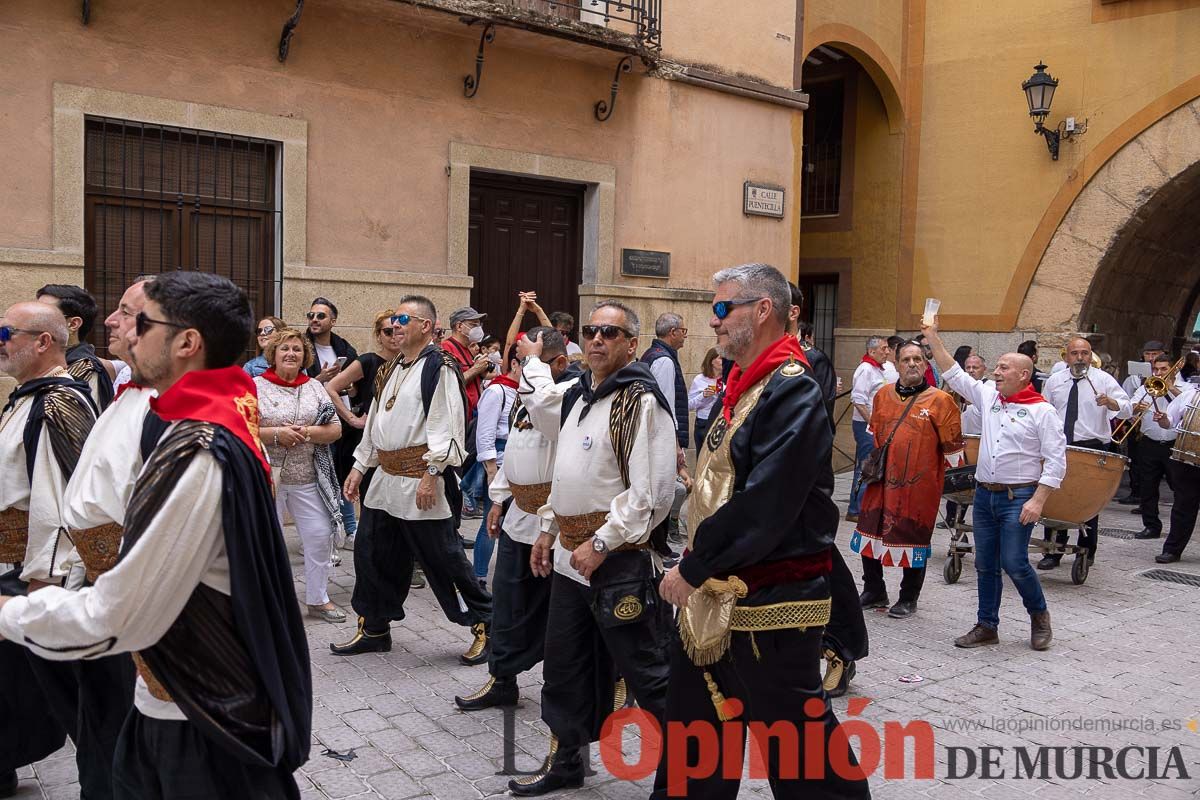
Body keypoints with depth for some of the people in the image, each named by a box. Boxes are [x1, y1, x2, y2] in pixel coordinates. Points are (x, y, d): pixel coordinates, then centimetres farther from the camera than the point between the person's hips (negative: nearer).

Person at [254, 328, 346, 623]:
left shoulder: (314, 387, 8)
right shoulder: (257, 386, -1)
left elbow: (335, 430, 3)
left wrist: (305, 432, -13)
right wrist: (275, 434, -19)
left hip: (307, 478, 3)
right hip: (268, 477, -3)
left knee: (321, 536, 4)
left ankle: (318, 599, 19)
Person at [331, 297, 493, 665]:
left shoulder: (438, 367, -12)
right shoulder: (392, 369, 16)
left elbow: (445, 427, -18)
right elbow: (375, 422, 22)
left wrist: (431, 474, -22)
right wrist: (359, 467, 19)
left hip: (421, 480, -9)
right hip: (386, 476, 9)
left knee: (443, 557, -3)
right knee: (372, 552, 14)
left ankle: (485, 625, 12)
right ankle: (373, 629, 29)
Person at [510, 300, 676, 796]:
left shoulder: (641, 401, -14)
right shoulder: (578, 394, 12)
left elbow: (652, 493, -20)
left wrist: (602, 543, -19)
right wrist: (549, 530, 20)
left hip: (619, 558, -8)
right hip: (571, 554, 9)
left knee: (646, 671, 0)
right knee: (565, 664, 18)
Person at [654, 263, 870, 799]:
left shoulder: (793, 393, -18)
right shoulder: (744, 387, 13)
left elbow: (763, 508, -25)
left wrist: (692, 569, -17)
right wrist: (695, 565, 10)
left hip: (772, 603, -9)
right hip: (715, 597, 9)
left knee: (798, 748, 5)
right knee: (691, 730, 19)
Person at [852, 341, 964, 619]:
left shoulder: (940, 401, -8)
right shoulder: (883, 395, 7)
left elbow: (952, 446, -2)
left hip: (920, 484, -4)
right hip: (881, 481, 5)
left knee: (914, 540, 6)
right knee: (871, 533, 11)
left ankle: (909, 599, 23)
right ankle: (874, 592, 29)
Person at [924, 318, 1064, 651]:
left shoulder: (1042, 411, -8)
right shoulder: (988, 395, 8)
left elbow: (1056, 460, -10)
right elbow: (954, 374, 13)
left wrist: (1037, 501, -17)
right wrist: (933, 337, 8)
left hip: (1018, 498, -6)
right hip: (984, 494, 6)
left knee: (1014, 563, -7)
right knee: (985, 565, 9)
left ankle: (1039, 615, 18)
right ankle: (986, 627, 20)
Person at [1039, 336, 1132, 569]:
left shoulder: (1103, 379, -2)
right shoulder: (1054, 381, 8)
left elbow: (1126, 410, -11)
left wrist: (1109, 402, -31)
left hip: (1091, 448, -3)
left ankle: (1087, 552, 20)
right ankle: (1053, 553, 9)